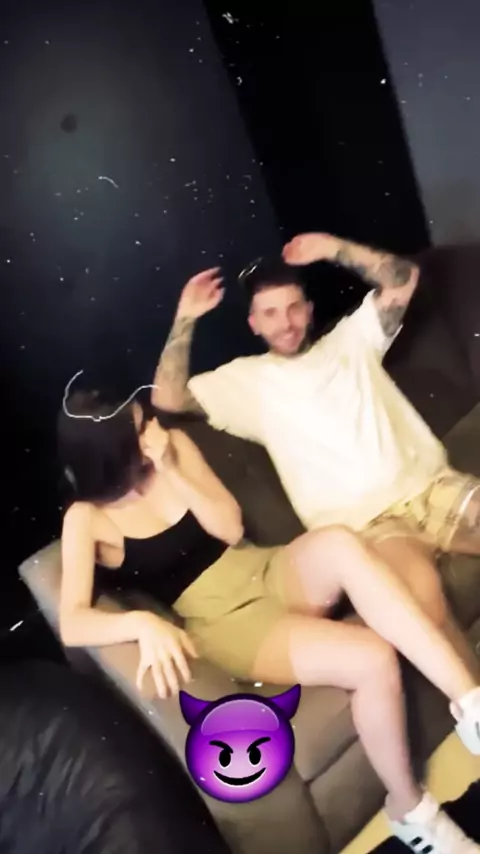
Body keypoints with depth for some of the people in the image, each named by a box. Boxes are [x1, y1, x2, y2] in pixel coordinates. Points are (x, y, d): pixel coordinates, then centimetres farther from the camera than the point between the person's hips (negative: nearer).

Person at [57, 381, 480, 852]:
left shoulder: (173, 443, 3)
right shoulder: (87, 518, -8)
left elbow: (231, 527, -2)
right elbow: (72, 624, -18)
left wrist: (172, 473, -15)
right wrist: (141, 622, -37)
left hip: (269, 573, 4)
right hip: (228, 622, -4)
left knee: (339, 543, -34)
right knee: (374, 661, -27)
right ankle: (409, 809, -2)